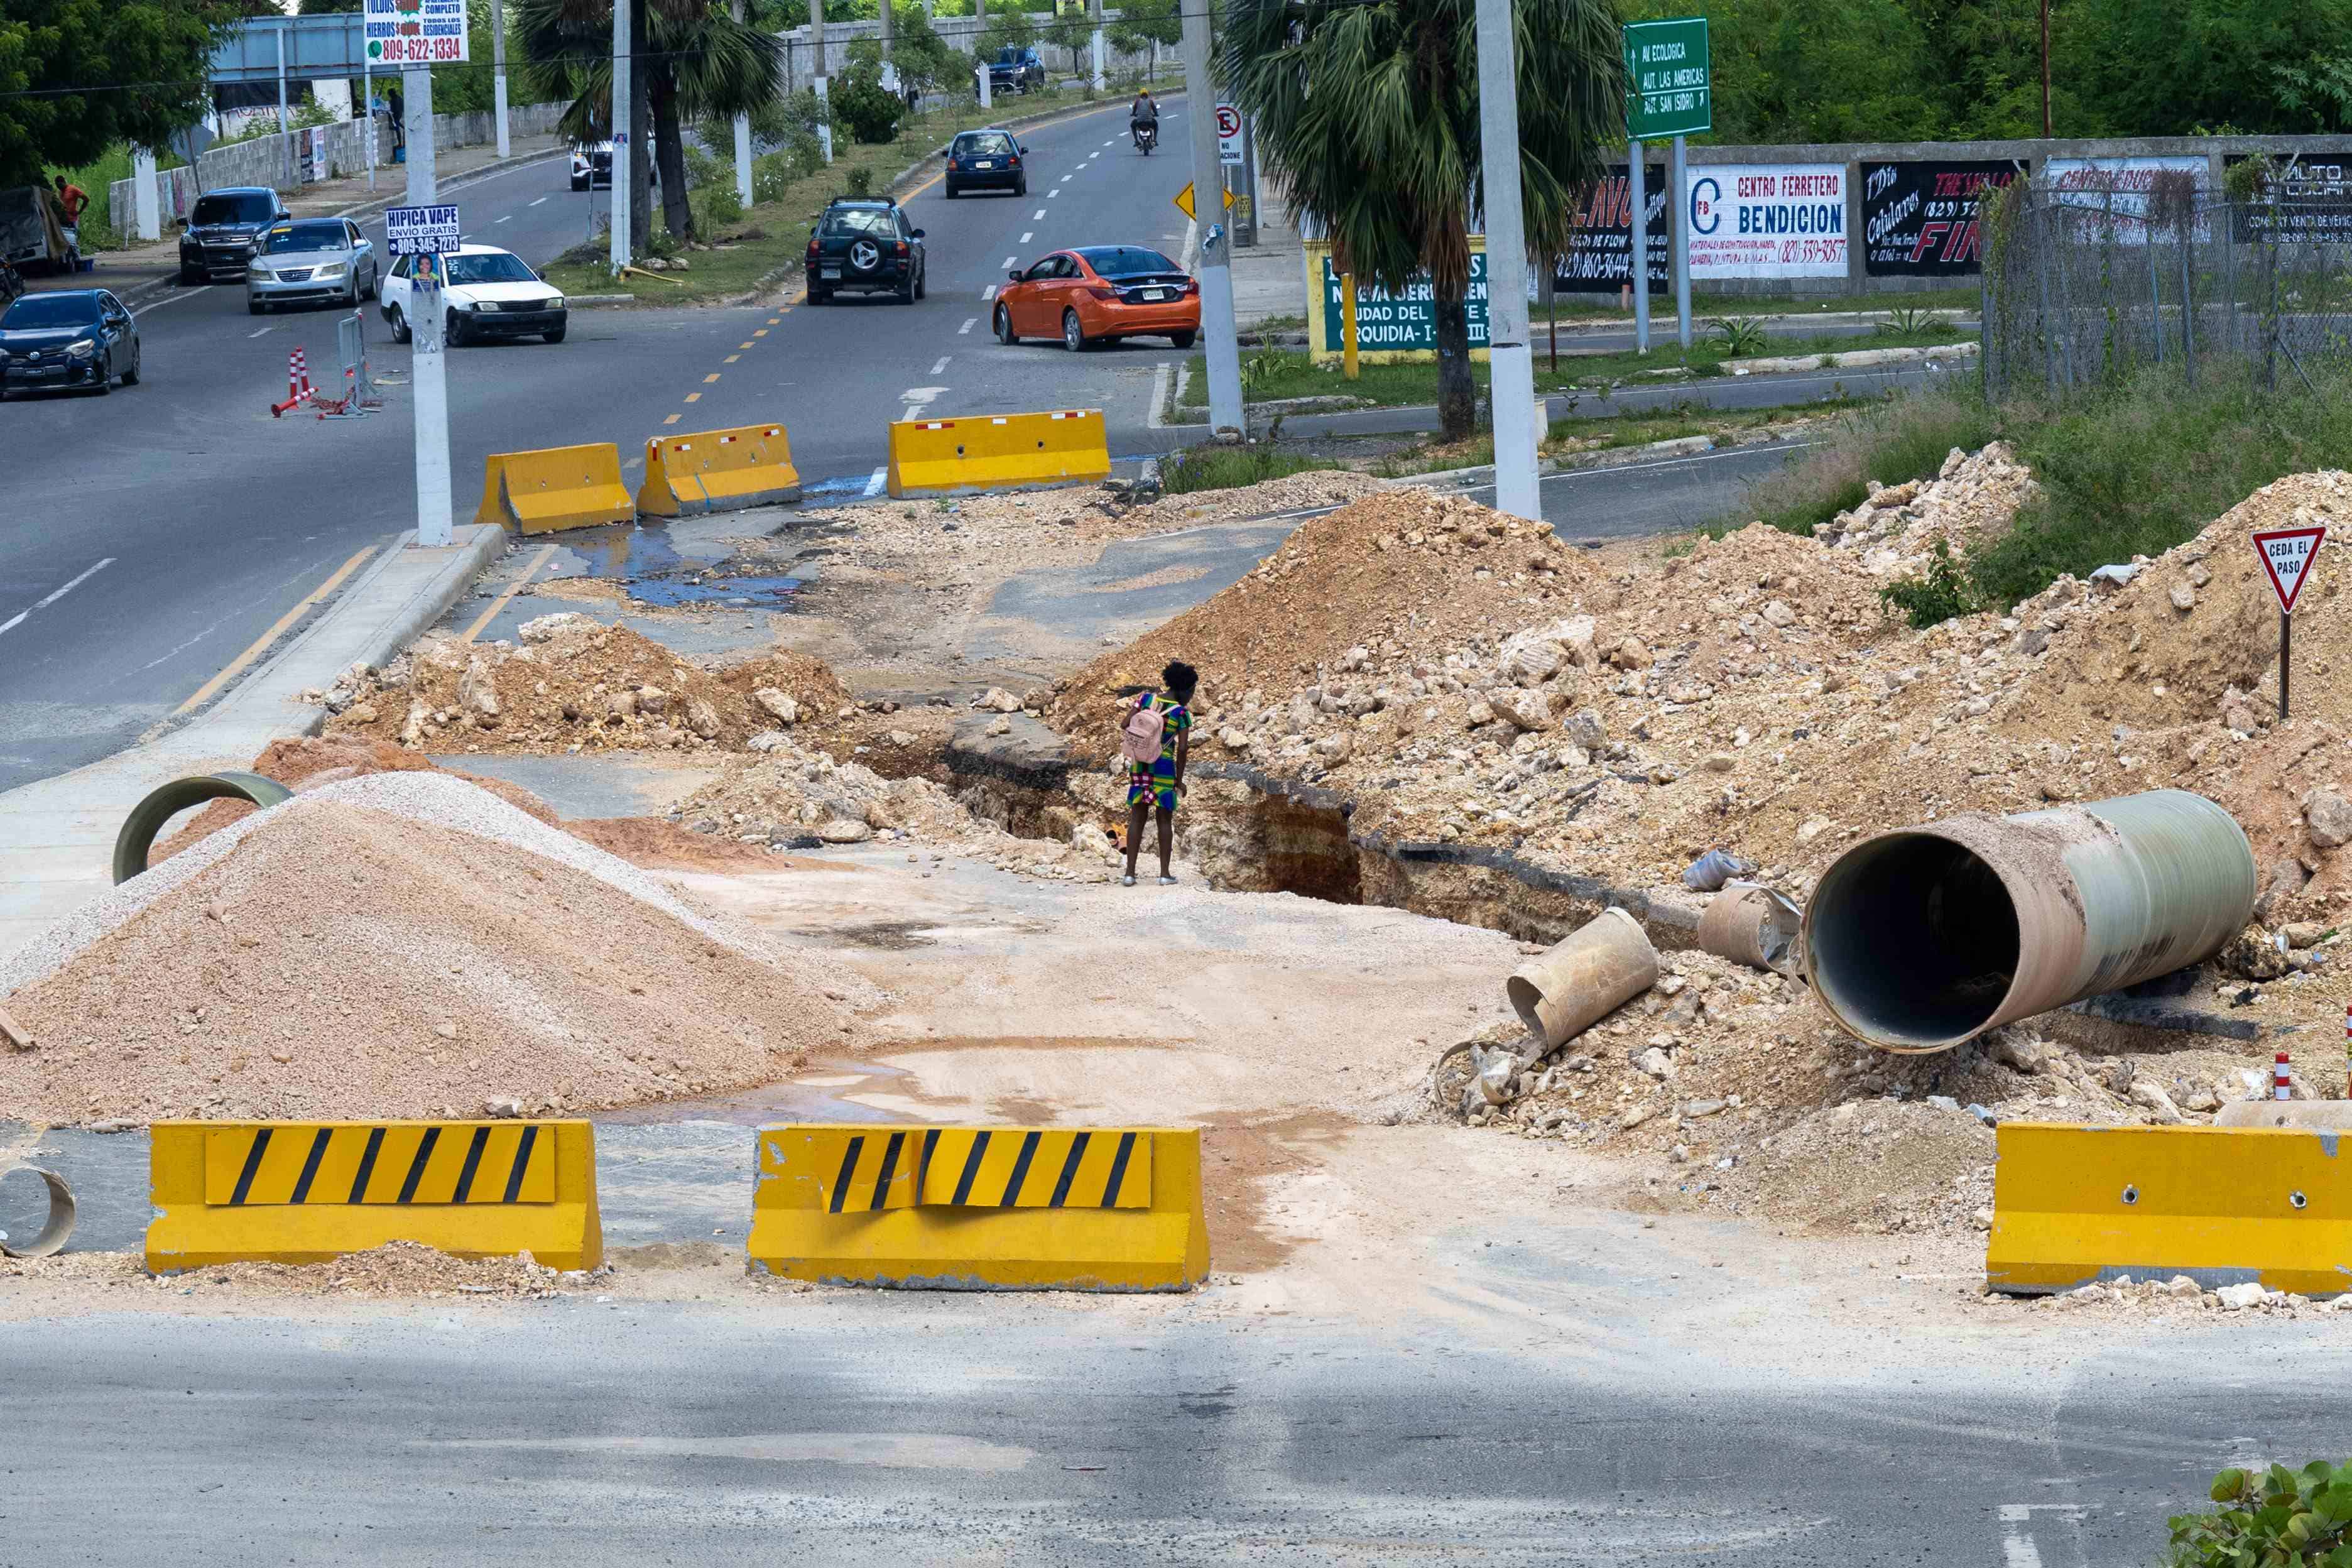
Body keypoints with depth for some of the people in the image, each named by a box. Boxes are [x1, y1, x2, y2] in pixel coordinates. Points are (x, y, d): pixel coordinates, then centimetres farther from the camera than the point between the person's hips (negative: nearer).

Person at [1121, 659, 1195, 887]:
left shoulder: (1146, 698, -2)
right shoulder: (1182, 712, -10)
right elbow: (1182, 749, -11)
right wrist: (1179, 780, -1)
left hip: (1139, 765, 3)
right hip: (1164, 766, -3)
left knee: (1137, 817, 8)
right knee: (1165, 819, 9)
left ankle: (1130, 873, 3)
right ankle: (1165, 873, 10)